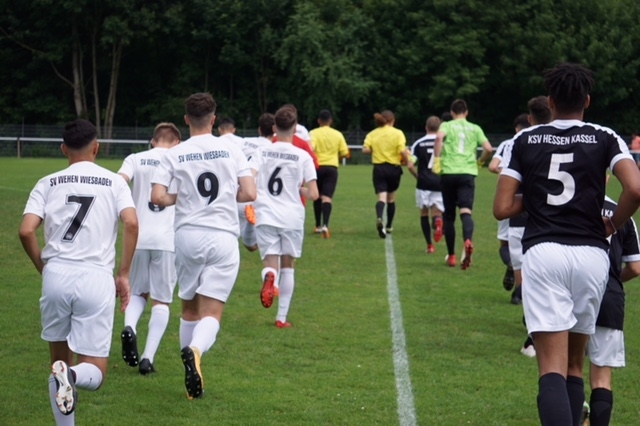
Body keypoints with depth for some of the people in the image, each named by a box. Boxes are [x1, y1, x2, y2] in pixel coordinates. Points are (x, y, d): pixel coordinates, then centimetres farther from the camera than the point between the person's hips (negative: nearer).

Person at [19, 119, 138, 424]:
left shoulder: (48, 183, 10)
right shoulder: (114, 182, 8)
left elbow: (26, 231, -2)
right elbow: (131, 223, -8)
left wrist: (43, 268, 14)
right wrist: (124, 274, 1)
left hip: (56, 275, 2)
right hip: (97, 277, -1)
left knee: (60, 359, 19)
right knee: (95, 373, 3)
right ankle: (73, 376, -30)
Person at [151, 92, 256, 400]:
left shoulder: (174, 154, 1)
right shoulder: (231, 150, 1)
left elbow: (158, 197, -8)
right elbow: (249, 194, -2)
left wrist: (180, 198, 12)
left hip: (187, 235, 1)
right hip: (223, 237, -1)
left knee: (189, 308, 18)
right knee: (211, 313, -4)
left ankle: (191, 375, 22)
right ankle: (195, 350, -34)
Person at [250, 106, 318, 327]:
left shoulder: (262, 152, 1)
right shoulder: (302, 156, -3)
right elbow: (313, 194, -6)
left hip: (265, 216, 0)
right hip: (292, 217, 0)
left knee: (270, 263, 4)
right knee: (288, 266, 15)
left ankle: (269, 276, -35)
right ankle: (282, 317, 14)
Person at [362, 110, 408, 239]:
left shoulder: (372, 134, 2)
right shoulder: (397, 133, -5)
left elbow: (365, 149, -6)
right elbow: (403, 151, -14)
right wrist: (406, 160, 6)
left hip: (379, 168, 1)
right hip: (394, 168, -1)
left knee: (382, 197, -7)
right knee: (391, 198, 17)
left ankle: (379, 218, -37)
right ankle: (389, 226, 27)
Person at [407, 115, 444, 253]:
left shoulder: (418, 143, 1)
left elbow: (410, 165, -4)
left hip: (424, 184, 0)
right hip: (440, 183, 0)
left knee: (424, 213, 13)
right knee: (437, 212, 7)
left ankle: (429, 245, 10)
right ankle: (438, 221, -31)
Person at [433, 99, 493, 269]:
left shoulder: (447, 125, 8)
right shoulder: (475, 128, 14)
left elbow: (439, 137, -16)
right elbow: (488, 149, 5)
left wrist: (437, 159, -11)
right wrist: (480, 161, 24)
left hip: (448, 172, 0)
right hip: (468, 173, 0)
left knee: (449, 215, 11)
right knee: (466, 211, -12)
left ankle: (451, 256, 18)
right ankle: (468, 240, -44)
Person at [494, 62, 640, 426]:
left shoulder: (525, 141, 8)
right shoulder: (605, 139, 5)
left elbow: (502, 208, 4)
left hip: (543, 253, -1)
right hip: (591, 254, 1)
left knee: (552, 367, -9)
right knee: (574, 364, 17)